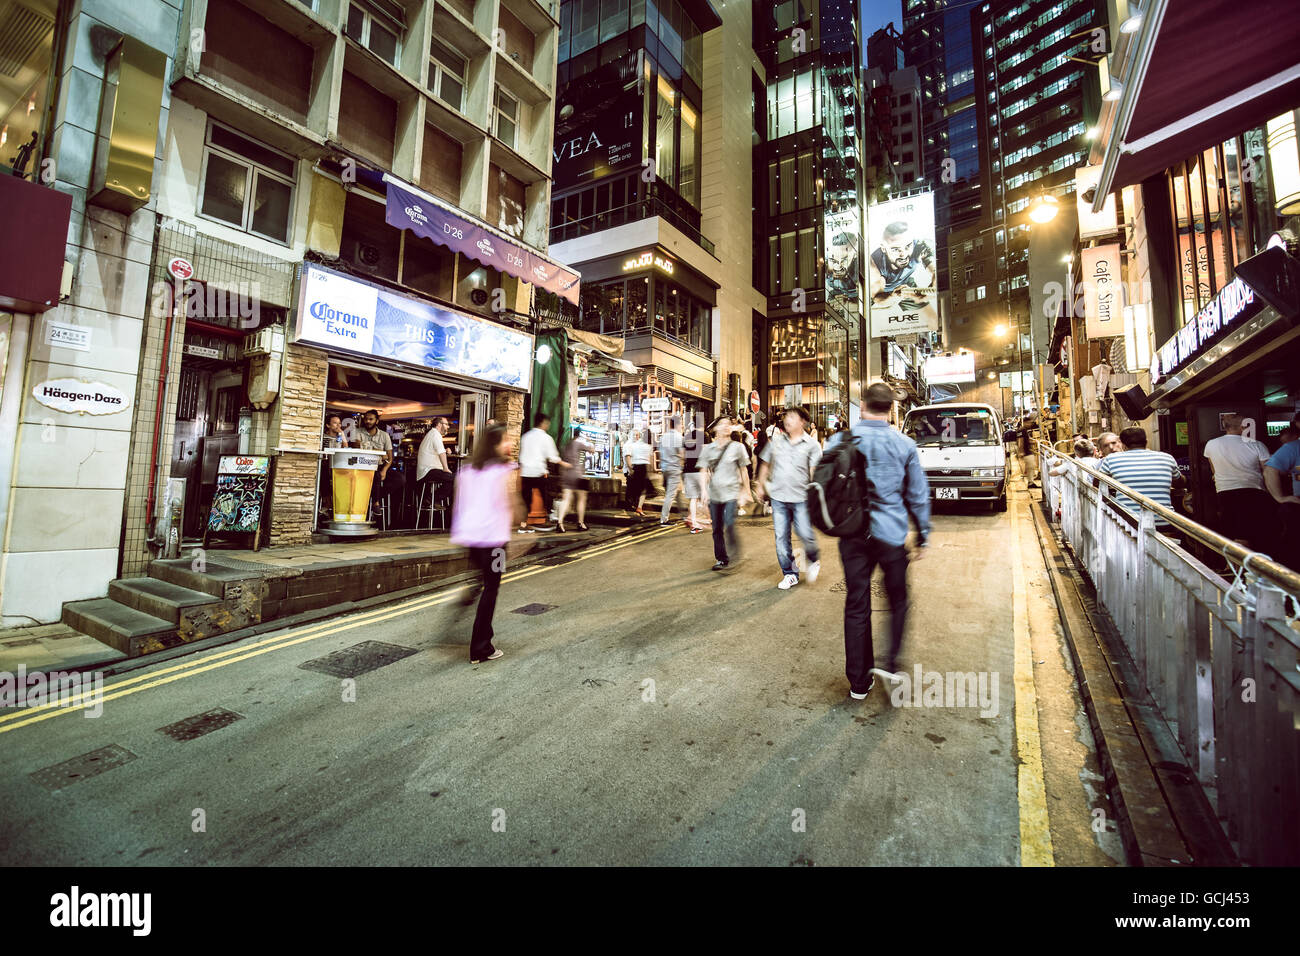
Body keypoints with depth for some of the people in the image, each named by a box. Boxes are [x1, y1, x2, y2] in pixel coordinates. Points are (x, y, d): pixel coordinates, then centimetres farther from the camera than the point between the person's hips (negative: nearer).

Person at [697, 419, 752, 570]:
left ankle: (734, 554, 4)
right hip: (714, 494, 3)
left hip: (731, 493, -3)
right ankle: (721, 559, 21)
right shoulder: (708, 448, 7)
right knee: (717, 529, 8)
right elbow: (704, 472, 7)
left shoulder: (737, 447, 2)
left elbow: (744, 471, 7)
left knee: (729, 525, -18)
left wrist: (745, 492, 5)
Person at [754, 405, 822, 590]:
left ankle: (813, 562, 29)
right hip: (778, 497, 3)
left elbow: (815, 472, -5)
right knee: (781, 537, 5)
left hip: (801, 498, -3)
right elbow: (765, 464, 18)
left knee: (805, 534, -4)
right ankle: (790, 574, 19)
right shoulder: (776, 441, 7)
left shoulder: (811, 444, -1)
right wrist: (760, 486, 20)